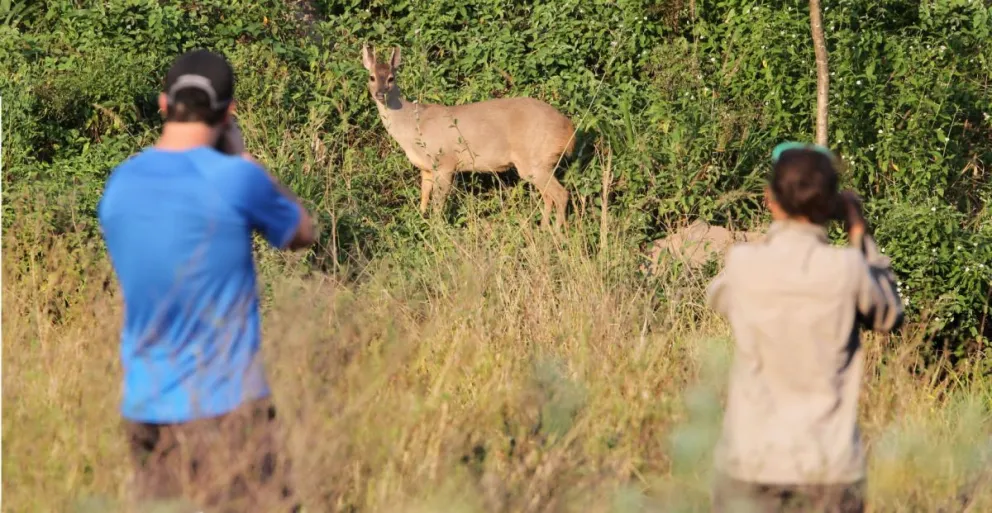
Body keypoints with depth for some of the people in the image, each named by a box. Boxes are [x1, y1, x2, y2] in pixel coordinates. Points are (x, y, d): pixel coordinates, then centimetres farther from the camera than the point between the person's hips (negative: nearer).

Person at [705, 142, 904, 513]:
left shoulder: (743, 265, -8)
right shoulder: (848, 270, -10)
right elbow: (888, 316, 9)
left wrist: (778, 226, 17)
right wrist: (859, 232, 11)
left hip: (751, 466, 1)